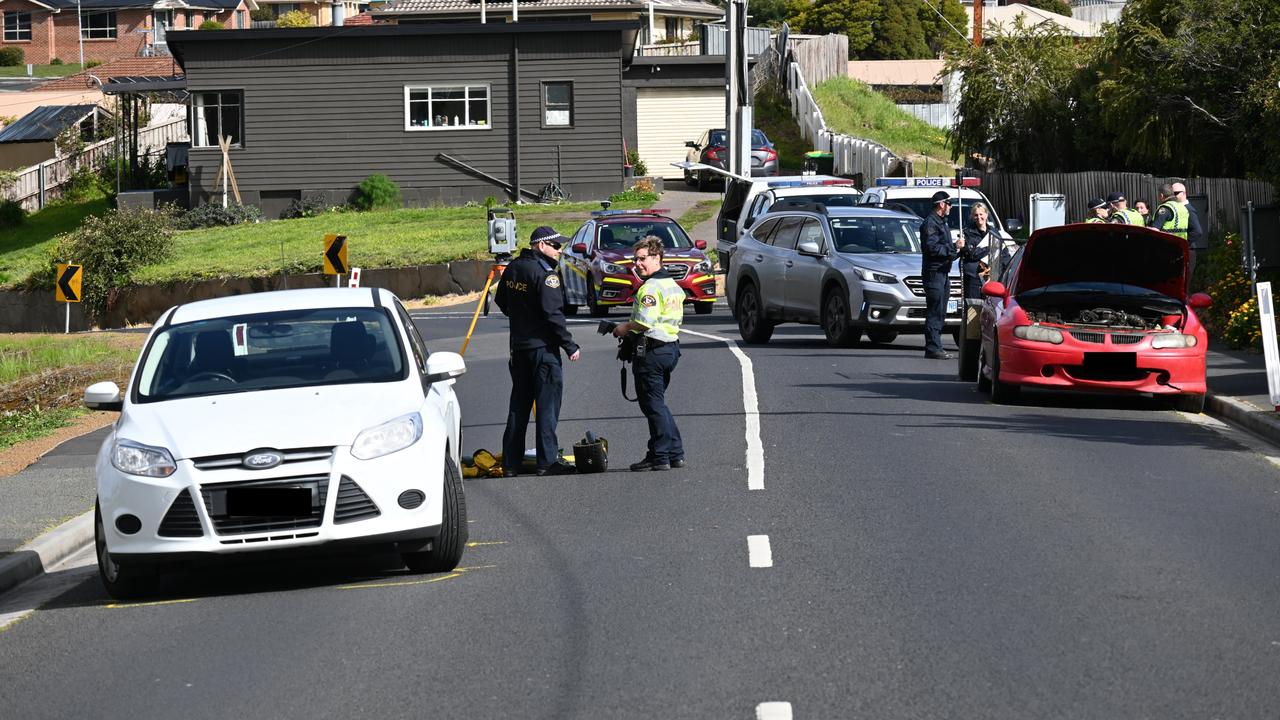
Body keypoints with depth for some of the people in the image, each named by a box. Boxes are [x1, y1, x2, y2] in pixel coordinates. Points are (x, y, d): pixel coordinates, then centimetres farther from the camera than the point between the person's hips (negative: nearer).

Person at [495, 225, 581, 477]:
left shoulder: (513, 268, 10)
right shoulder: (545, 273, -15)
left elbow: (502, 303, 19)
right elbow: (552, 314, -20)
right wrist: (570, 346, -15)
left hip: (518, 345, 8)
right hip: (543, 346, -8)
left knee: (519, 404, 12)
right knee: (547, 403, -4)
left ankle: (510, 463, 13)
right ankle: (547, 461, -6)